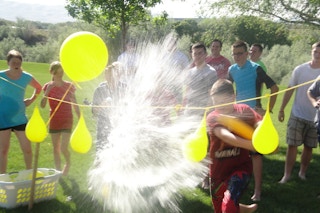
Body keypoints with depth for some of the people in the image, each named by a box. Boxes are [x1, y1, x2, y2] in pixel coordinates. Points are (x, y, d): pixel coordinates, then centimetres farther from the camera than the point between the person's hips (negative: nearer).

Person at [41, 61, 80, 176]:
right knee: (56, 148, 9)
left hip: (67, 120, -2)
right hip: (54, 120, 2)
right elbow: (42, 105, -9)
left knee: (64, 148, -9)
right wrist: (48, 91, -20)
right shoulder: (48, 86, 0)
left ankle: (68, 163, 23)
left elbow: (75, 104, 5)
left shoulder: (69, 86, -2)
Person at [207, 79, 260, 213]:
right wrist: (251, 145, -49)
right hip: (218, 170, 2)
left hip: (240, 166, -2)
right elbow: (225, 136, -33)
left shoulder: (244, 110, -7)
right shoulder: (212, 118, -13)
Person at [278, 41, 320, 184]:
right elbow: (290, 90, 2)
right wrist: (282, 109, 2)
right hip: (297, 115, 0)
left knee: (308, 147, 9)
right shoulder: (300, 70, -4)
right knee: (292, 145, 1)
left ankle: (302, 173, 25)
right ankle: (287, 174, 10)